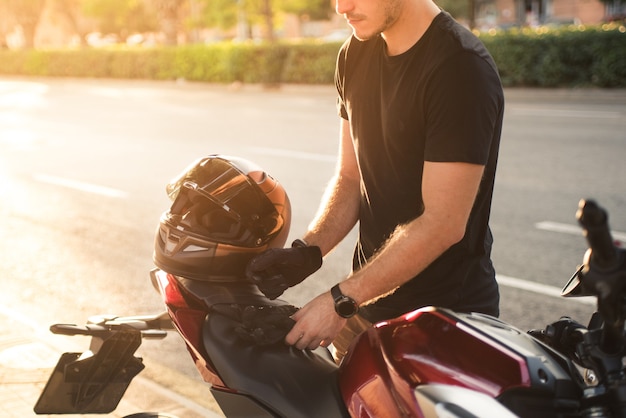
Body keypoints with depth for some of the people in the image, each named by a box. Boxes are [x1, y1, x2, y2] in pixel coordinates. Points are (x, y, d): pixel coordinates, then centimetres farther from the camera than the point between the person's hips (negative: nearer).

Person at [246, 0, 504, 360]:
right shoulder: (356, 55, 6)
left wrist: (341, 301, -21)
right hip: (369, 302, 7)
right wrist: (306, 253, -6)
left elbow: (444, 223, -23)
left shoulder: (460, 66, -20)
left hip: (445, 315, -7)